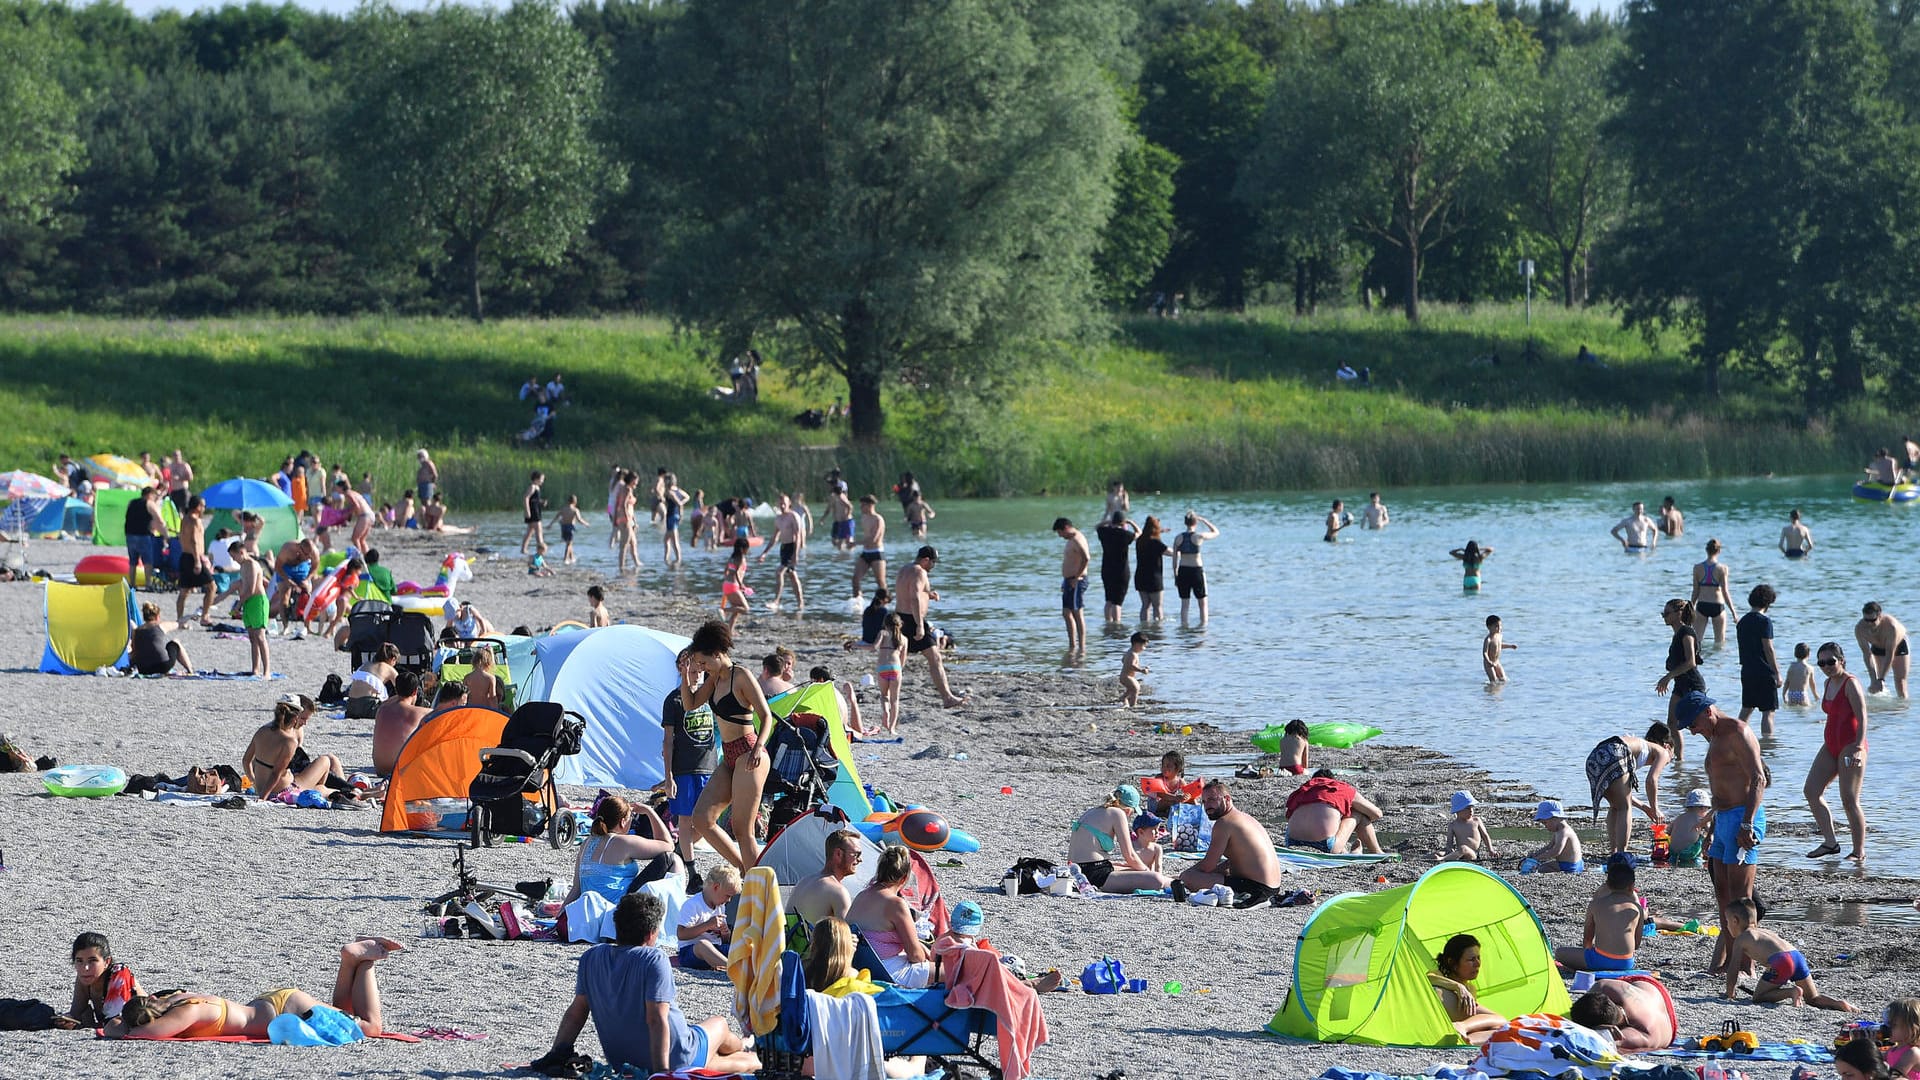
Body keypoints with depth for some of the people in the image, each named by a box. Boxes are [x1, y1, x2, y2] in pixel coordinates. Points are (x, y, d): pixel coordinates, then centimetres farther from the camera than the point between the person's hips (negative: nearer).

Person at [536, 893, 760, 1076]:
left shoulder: (591, 958, -5)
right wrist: (661, 1070, -32)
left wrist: (559, 1052, 0)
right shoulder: (654, 960, -25)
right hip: (673, 1059, -5)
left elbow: (577, 1011, -3)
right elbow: (656, 1018, -30)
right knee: (719, 1023, 31)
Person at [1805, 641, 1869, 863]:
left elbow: (1862, 718, -19)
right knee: (1811, 790, 0)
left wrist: (1858, 748, -28)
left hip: (1850, 745, -9)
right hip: (1830, 746, 9)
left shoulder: (1851, 684, -12)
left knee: (1849, 800, -9)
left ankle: (1859, 853, -1)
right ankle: (1830, 842, 6)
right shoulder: (1828, 684, 13)